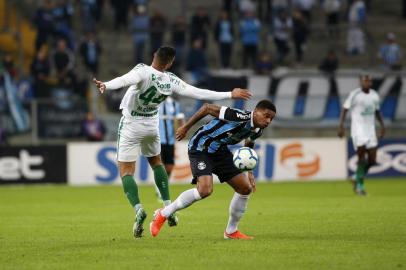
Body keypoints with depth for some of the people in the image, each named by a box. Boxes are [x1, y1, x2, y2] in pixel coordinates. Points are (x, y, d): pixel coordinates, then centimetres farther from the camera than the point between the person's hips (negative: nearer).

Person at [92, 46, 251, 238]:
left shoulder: (143, 71, -25)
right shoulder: (172, 81, -12)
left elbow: (125, 80, -45)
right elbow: (199, 93, -7)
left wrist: (106, 85, -63)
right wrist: (230, 94, 3)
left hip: (130, 126, -4)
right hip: (152, 126, 4)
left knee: (126, 171, -2)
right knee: (156, 162, 27)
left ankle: (138, 209, -25)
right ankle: (168, 207, 18)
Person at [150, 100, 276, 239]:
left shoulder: (257, 131, -3)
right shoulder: (239, 117, -29)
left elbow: (248, 144, 22)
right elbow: (207, 108, -24)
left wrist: (249, 172, 14)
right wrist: (185, 127, -17)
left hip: (220, 151, 9)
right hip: (200, 148, -9)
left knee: (245, 188, 4)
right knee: (205, 189, -27)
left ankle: (231, 231, 22)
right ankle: (162, 215, -10)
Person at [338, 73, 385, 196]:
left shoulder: (375, 95, 8)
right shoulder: (354, 94, -8)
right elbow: (344, 109, -5)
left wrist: (382, 125, 10)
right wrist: (341, 126, -15)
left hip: (370, 130, 5)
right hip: (358, 130, -5)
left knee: (372, 160, 1)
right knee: (362, 158, -13)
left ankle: (358, 179, 25)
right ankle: (360, 185, 2)